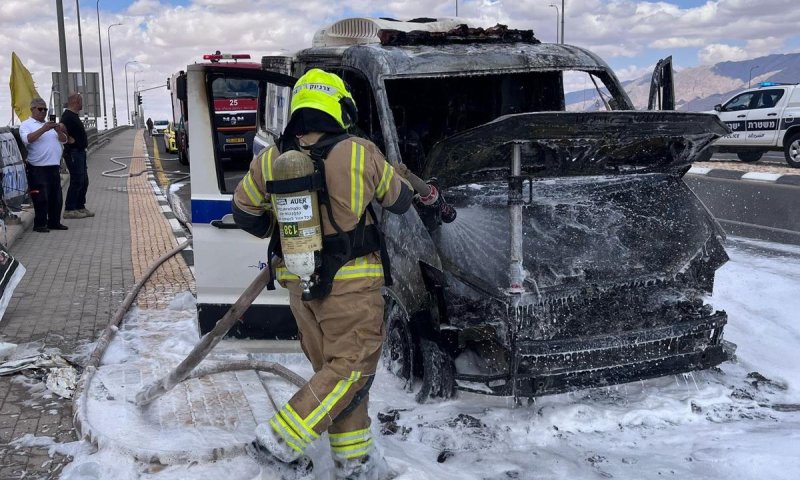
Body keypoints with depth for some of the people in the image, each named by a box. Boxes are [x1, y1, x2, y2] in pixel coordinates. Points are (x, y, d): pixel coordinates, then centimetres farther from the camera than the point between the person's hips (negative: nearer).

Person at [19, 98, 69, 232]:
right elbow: (27, 139, -17)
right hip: (38, 167, -6)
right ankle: (39, 224, 0)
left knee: (56, 197, 9)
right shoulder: (26, 125, 2)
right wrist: (43, 129, -24)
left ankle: (54, 222, 18)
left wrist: (59, 131, -5)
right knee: (41, 197, -7)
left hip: (54, 166, 6)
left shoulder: (50, 124, 22)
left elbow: (64, 140, 15)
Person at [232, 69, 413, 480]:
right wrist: (416, 192, 29)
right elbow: (399, 199, 5)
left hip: (299, 284, 6)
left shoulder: (270, 161, -1)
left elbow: (244, 212, 11)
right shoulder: (359, 154, -11)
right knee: (353, 366, 4)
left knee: (332, 367, 16)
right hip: (350, 282, -5)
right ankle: (279, 440, -2)